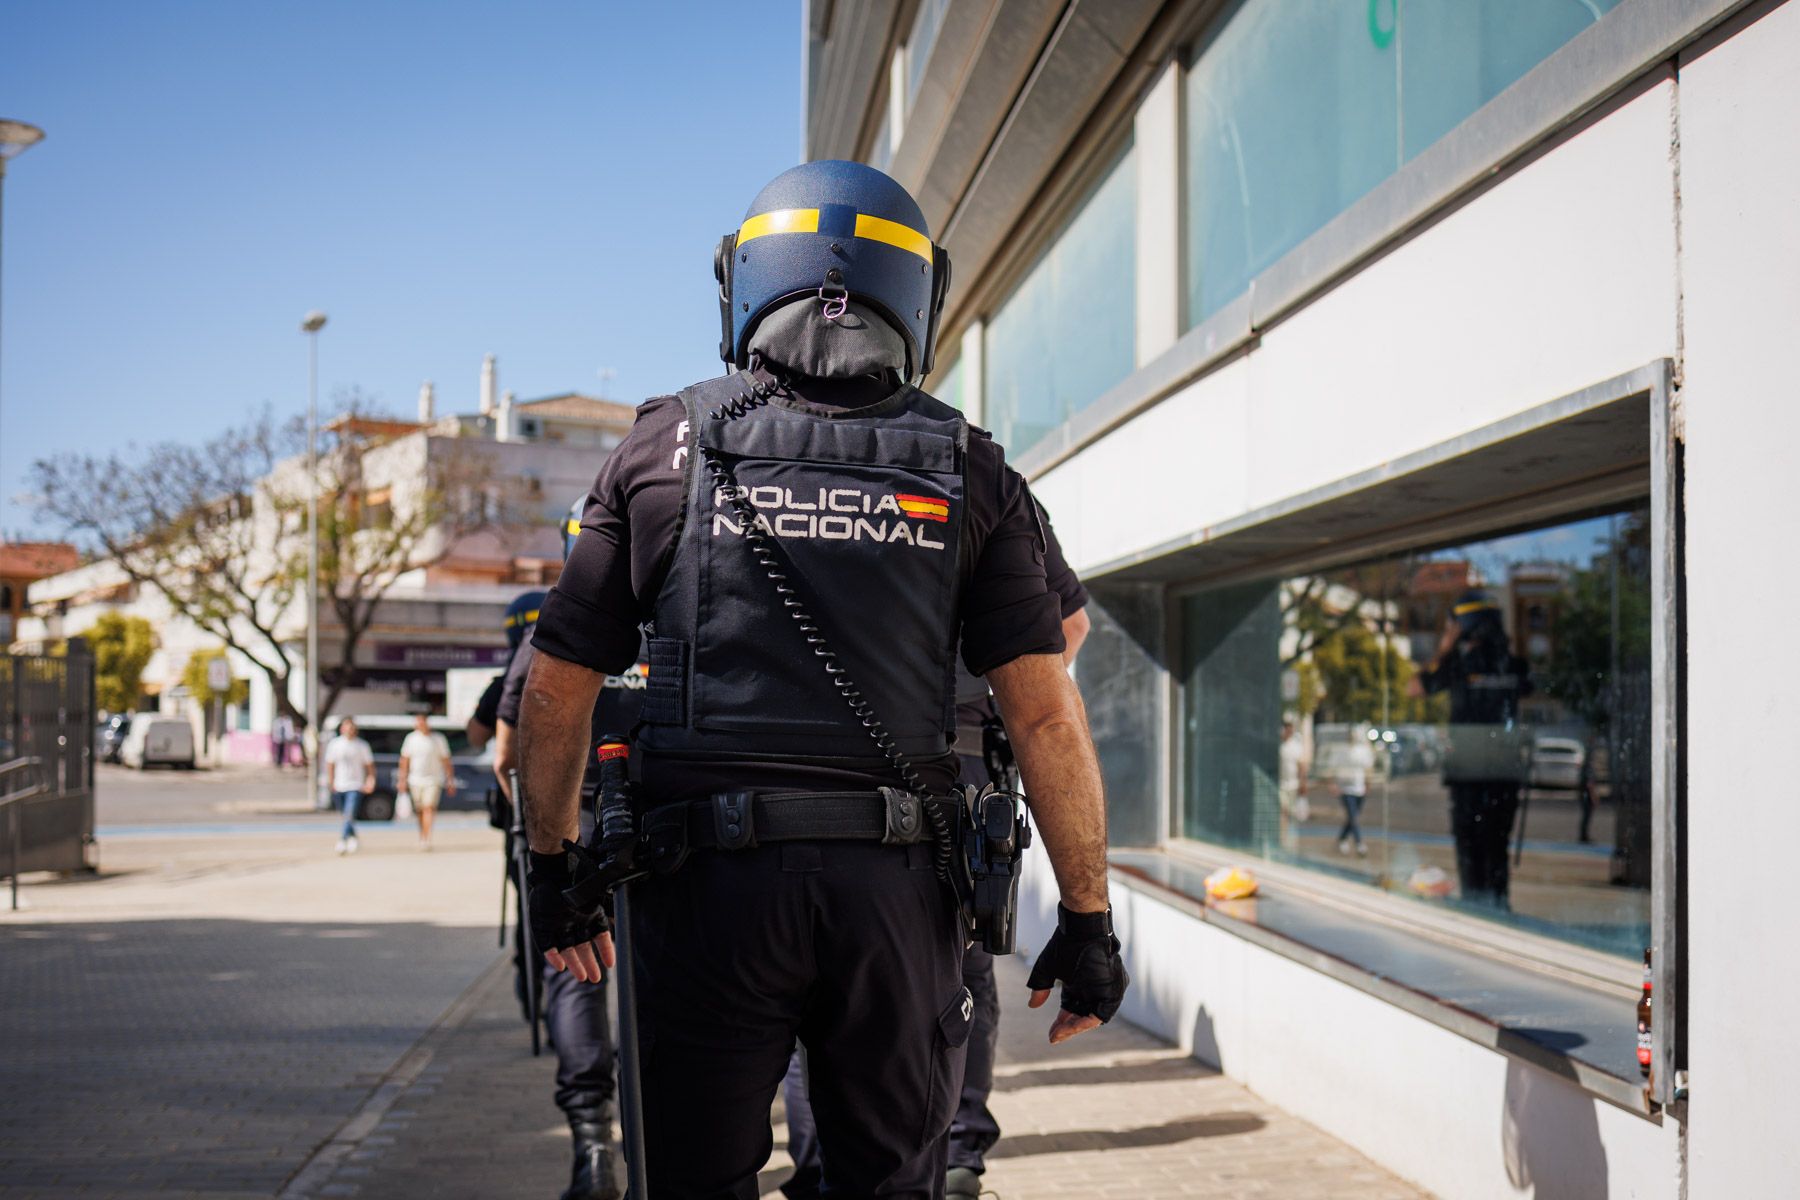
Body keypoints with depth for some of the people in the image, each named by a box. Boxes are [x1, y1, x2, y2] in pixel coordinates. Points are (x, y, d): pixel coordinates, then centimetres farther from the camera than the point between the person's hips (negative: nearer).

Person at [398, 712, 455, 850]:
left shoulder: (438, 739, 0)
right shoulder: (411, 738, 7)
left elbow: (446, 761, 3)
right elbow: (404, 760, 11)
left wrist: (450, 780, 1)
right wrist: (402, 780, 6)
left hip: (433, 780, -3)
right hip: (415, 780, 3)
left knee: (428, 808, -16)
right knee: (420, 811, 10)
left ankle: (426, 839, -22)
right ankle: (422, 838, 26)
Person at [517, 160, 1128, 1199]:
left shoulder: (664, 448, 5)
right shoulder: (968, 472, 5)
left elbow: (557, 692, 7)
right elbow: (1046, 713, -1)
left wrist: (553, 871, 19)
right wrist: (1088, 918, 5)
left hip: (707, 882, 0)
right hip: (898, 888, 1)